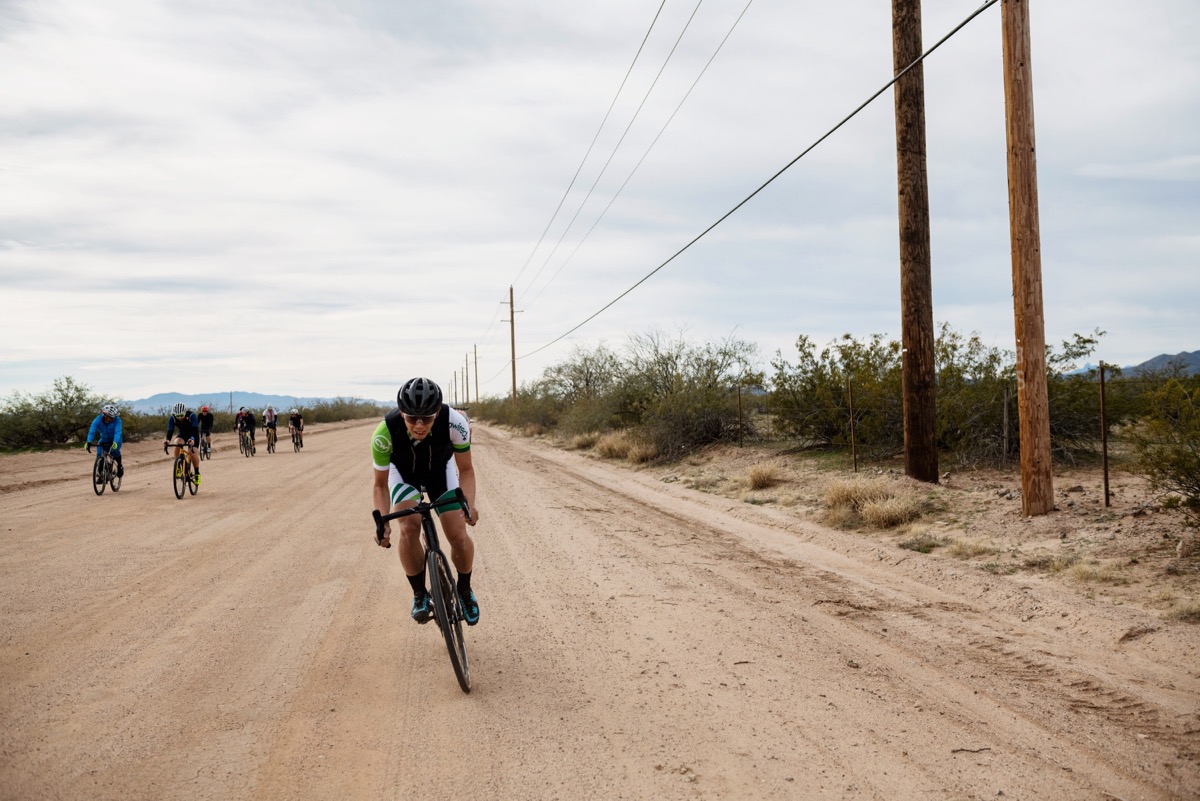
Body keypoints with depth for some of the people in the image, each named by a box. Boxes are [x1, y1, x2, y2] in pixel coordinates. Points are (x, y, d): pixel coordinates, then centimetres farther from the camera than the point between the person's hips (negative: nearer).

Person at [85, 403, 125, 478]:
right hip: (104, 440, 2)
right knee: (99, 455, -19)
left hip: (116, 440, -2)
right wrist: (89, 442, -50)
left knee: (115, 450, -31)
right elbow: (92, 431, -34)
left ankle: (120, 466, -3)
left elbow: (117, 432, -40)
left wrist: (115, 443, -58)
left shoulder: (117, 420, -28)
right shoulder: (98, 419, -24)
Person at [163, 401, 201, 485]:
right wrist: (167, 440, -52)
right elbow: (170, 431, -31)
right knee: (177, 444, -29)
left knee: (192, 452, -20)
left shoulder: (191, 416, -32)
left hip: (193, 435, -2)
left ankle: (197, 473, -1)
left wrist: (192, 439, -60)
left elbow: (195, 429, -41)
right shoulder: (172, 418, -23)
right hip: (182, 434, 3)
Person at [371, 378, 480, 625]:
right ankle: (420, 594, -1)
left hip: (440, 468, 1)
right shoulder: (384, 433, -37)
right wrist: (383, 521, -37)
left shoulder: (454, 422, -37)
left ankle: (465, 590, 17)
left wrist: (469, 504, -39)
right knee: (409, 528, -24)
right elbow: (380, 484, -21)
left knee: (459, 535, -12)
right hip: (403, 472, 0)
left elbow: (465, 470, -21)